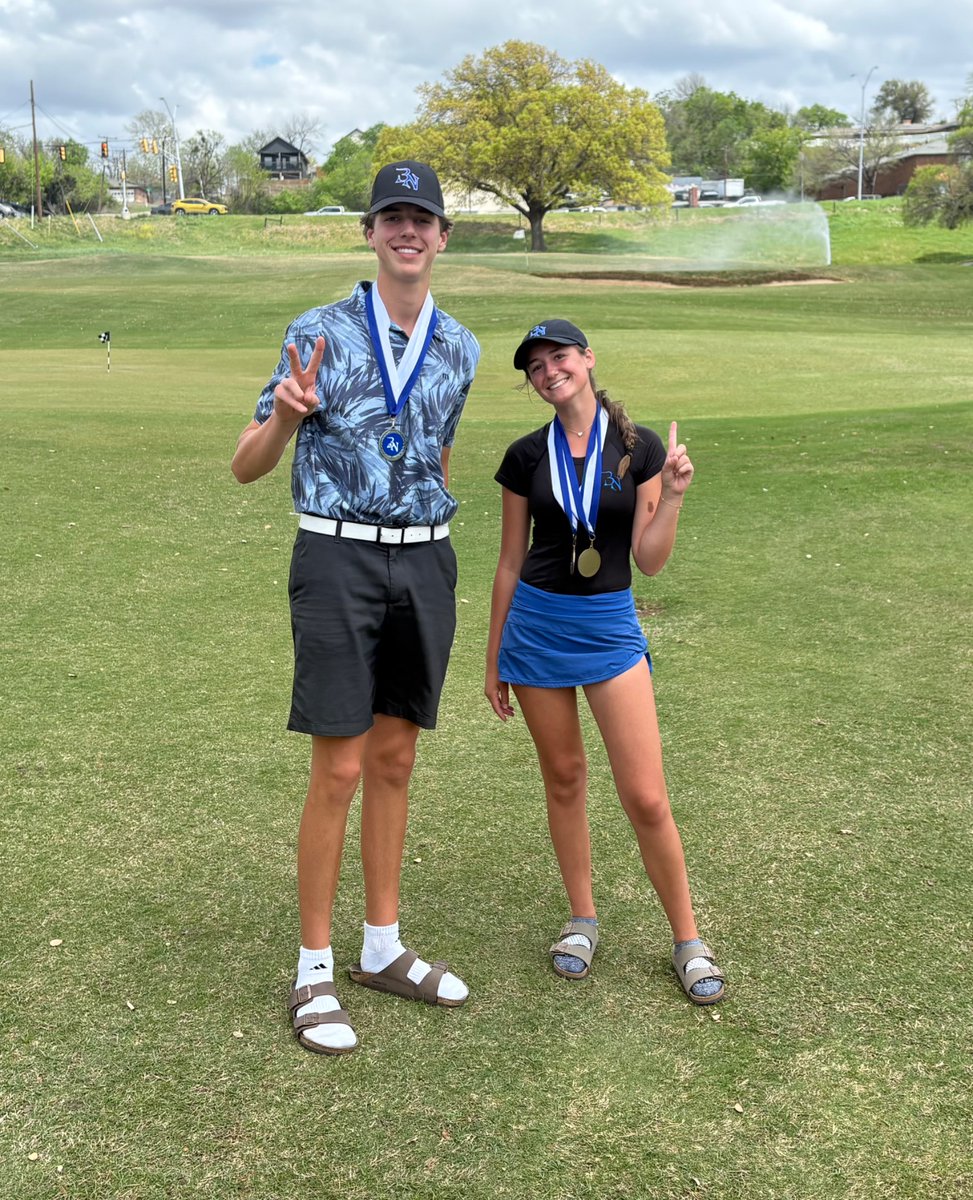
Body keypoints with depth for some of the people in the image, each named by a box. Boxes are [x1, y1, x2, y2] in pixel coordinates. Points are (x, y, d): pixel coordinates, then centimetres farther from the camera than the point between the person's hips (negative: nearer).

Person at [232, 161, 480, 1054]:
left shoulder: (459, 348, 8)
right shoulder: (319, 333, -5)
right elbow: (249, 467, -5)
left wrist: (432, 545, 15)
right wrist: (285, 415, -25)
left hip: (425, 562, 5)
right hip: (338, 558, -4)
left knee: (395, 761, 11)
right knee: (339, 771, -4)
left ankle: (383, 949, 25)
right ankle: (314, 972, 10)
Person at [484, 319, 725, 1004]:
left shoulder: (640, 448, -2)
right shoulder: (527, 457, 2)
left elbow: (650, 560, -3)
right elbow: (510, 564, 9)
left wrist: (673, 495, -18)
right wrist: (494, 659, 12)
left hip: (610, 626, -2)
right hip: (536, 626, 2)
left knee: (646, 797, -4)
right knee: (564, 777, 11)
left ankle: (688, 939, 12)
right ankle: (583, 919, 28)